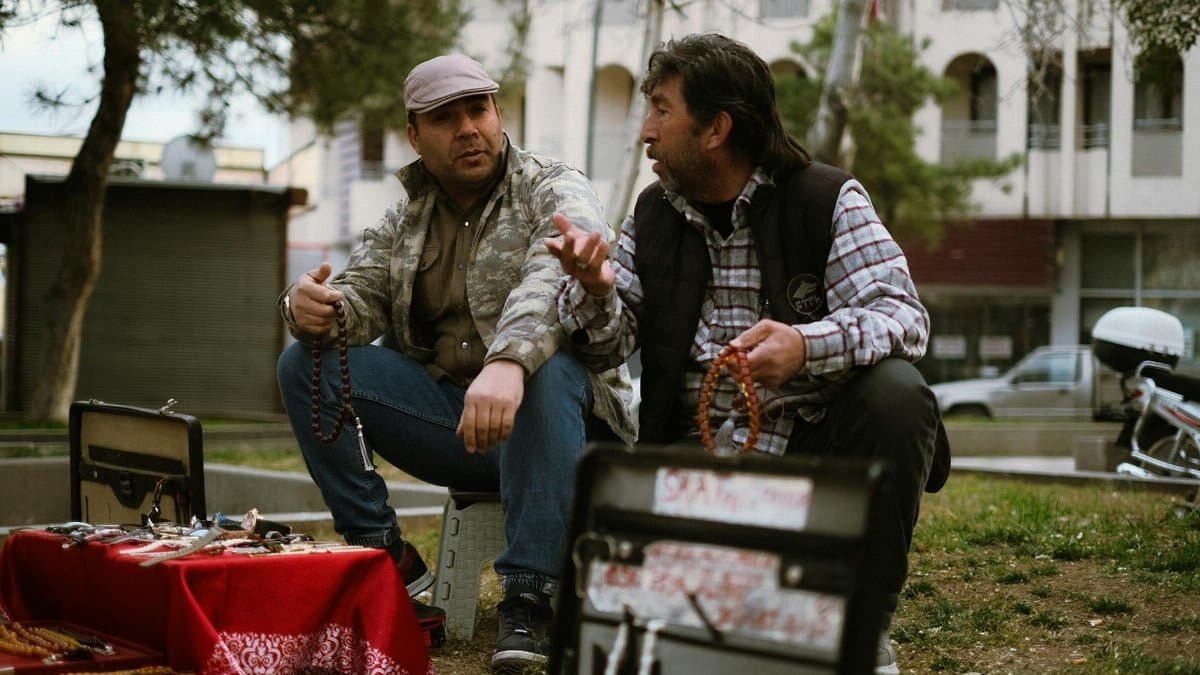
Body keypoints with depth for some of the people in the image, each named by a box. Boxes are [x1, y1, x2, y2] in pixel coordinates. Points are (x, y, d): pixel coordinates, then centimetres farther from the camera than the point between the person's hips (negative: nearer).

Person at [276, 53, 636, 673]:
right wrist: (310, 308, -22)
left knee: (547, 369, -38)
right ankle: (384, 557, -8)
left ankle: (529, 598, -36)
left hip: (552, 412, -5)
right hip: (447, 419, 5)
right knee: (306, 363, -7)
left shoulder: (556, 192, -6)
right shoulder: (406, 219, 14)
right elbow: (360, 299, 5)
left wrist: (507, 362, -48)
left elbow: (554, 278, -27)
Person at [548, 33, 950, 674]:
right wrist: (595, 288, -17)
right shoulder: (652, 214, 10)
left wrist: (805, 346, -37)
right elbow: (607, 346, 7)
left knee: (896, 394, -33)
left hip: (813, 438, -2)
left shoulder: (827, 199, -4)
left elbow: (902, 314, -16)